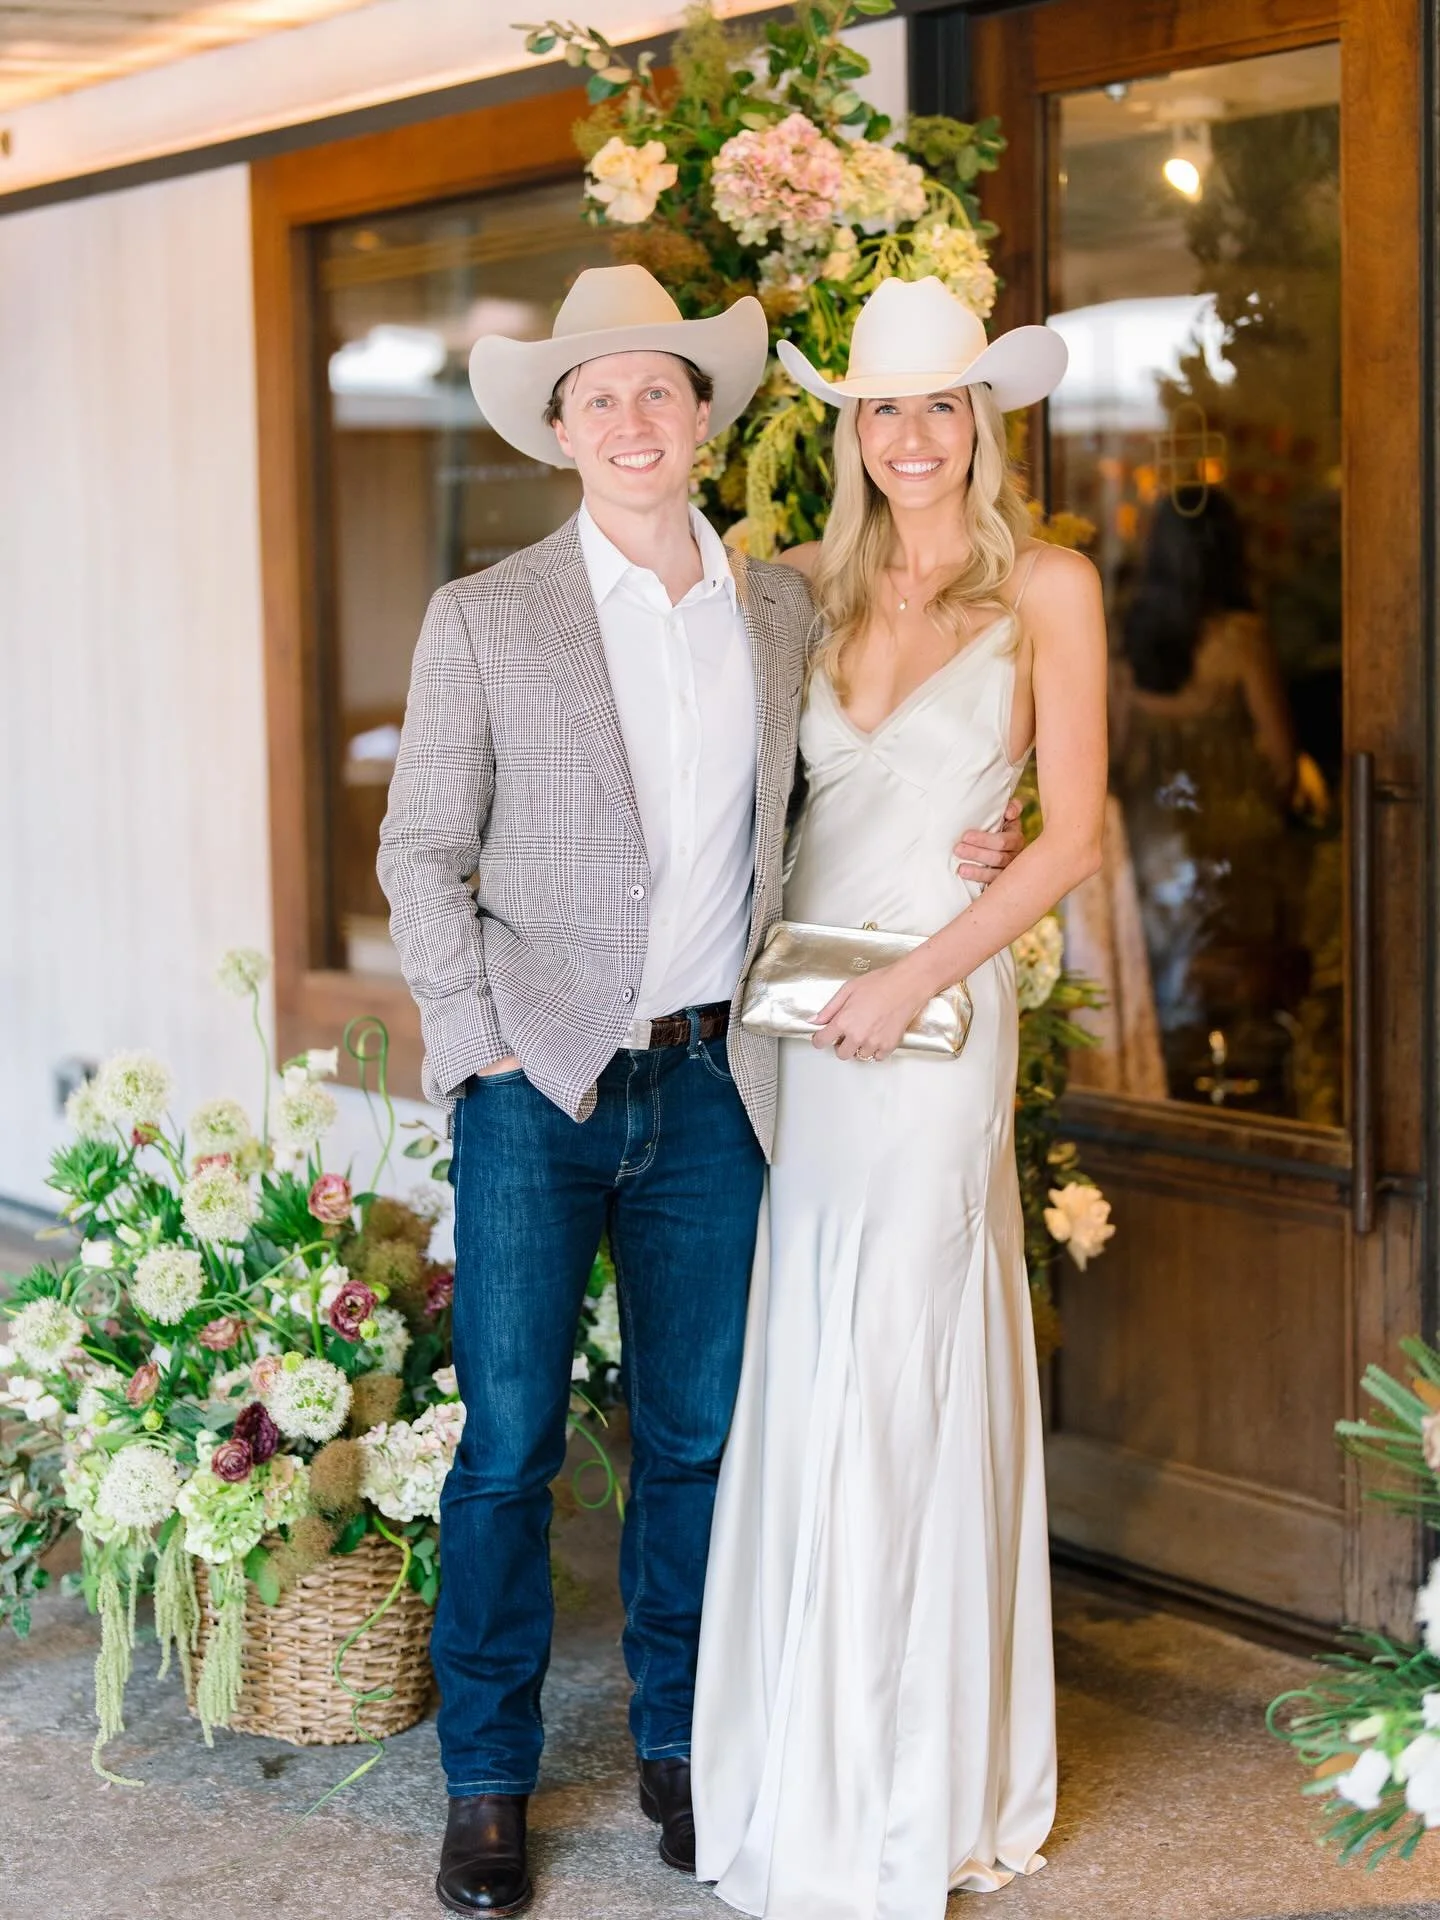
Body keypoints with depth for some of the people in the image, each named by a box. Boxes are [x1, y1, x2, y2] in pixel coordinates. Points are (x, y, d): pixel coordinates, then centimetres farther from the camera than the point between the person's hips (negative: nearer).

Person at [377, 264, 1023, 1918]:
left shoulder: (784, 607, 9)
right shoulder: (484, 618, 0)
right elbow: (420, 850, 1)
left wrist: (933, 853, 3)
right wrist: (475, 1037, -9)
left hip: (709, 1085, 3)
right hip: (539, 1089, -3)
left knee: (696, 1437, 11)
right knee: (507, 1443, 1)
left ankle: (678, 1744, 27)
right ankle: (486, 1781, 14)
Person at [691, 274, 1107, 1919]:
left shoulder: (1045, 588, -1)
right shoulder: (811, 585, 11)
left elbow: (1073, 832, -5)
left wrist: (914, 978, -13)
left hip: (934, 1009, -4)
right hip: (790, 1004, 4)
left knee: (886, 1387, -2)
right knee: (793, 1378, 7)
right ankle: (797, 1762, 22)